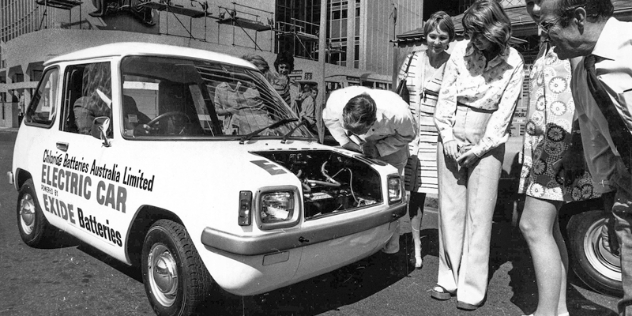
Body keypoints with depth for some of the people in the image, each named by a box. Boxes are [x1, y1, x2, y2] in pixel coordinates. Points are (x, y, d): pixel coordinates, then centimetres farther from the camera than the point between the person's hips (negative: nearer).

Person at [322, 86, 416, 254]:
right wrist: (346, 142, -22)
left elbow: (408, 135, -18)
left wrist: (379, 149, -27)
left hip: (390, 147, -2)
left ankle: (392, 241, 11)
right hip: (356, 147, 2)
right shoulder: (336, 102, -38)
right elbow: (328, 119, -11)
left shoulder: (398, 114, -43)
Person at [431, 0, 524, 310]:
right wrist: (447, 135, -8)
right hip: (452, 133, 2)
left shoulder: (513, 63, -5)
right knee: (449, 207, 4)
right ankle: (449, 279, 15)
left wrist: (479, 148, -11)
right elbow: (446, 95, 1)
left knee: (479, 213, -2)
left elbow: (505, 110, -6)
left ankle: (472, 288, 7)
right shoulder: (460, 51, -1)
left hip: (488, 139, -2)